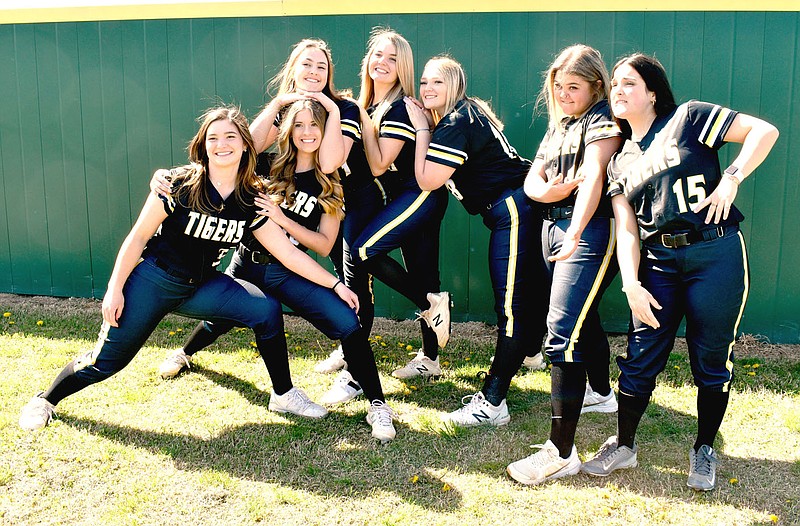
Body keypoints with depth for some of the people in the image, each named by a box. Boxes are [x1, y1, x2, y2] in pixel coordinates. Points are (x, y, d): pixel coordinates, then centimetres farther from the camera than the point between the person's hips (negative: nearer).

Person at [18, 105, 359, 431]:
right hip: (152, 281, -3)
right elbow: (138, 237, -10)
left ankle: (283, 395, -1)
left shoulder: (251, 202, -6)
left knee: (266, 309, -17)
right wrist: (114, 289, -11)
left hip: (201, 287, 3)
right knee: (107, 360, -1)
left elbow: (287, 252, -5)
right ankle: (46, 401, 27)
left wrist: (335, 284, -10)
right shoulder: (179, 185, -17)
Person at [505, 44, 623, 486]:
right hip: (553, 225, 9)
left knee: (562, 334, -17)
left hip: (589, 230, -9)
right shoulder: (558, 125, 20)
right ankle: (600, 394, 50)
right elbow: (532, 179, 12)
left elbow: (594, 175, -22)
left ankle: (561, 452, -16)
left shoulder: (603, 119, -5)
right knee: (583, 317, 25)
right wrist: (548, 190, -14)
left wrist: (575, 233, -37)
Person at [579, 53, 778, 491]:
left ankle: (704, 451, 23)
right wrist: (631, 283, -7)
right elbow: (626, 230, 5)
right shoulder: (621, 162, 14)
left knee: (711, 360, 5)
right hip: (658, 261, 4)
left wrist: (731, 179, -14)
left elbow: (764, 131, -4)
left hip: (715, 254, -4)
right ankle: (623, 446, 20)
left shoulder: (688, 118, 1)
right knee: (641, 357, 4)